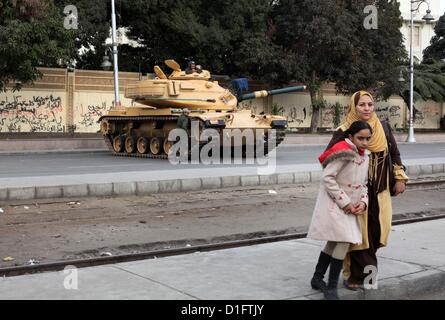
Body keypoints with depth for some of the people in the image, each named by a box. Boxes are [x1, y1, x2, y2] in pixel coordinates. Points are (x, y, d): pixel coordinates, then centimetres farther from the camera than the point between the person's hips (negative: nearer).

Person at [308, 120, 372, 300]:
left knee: (334, 242, 16)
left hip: (348, 206, 9)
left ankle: (317, 278, 32)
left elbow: (364, 183, 15)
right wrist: (344, 202, -20)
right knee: (345, 241, -15)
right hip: (333, 203, -9)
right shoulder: (343, 152, -19)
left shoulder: (365, 155, 7)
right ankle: (331, 288, -6)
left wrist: (363, 201, -4)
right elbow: (327, 178, -22)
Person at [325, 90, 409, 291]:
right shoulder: (343, 132, -9)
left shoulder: (383, 128, 4)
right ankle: (355, 276, 13)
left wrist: (400, 177, 9)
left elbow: (394, 154, 14)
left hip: (380, 191, 4)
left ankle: (366, 269, 28)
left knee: (376, 229, 8)